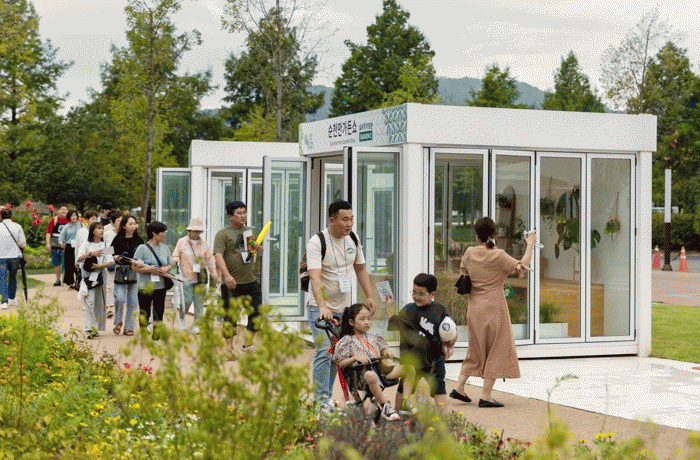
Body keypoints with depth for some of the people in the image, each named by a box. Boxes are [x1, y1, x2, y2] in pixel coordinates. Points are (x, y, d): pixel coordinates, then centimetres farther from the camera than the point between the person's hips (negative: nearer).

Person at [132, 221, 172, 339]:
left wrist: (165, 269, -5)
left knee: (159, 312, 0)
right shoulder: (142, 248, -6)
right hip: (145, 286, -4)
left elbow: (170, 264, 17)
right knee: (144, 313, 5)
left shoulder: (165, 248, 11)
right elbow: (134, 267, -8)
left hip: (161, 286, 4)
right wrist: (148, 269, -20)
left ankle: (156, 334, 6)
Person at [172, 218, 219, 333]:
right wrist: (176, 261, -14)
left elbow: (210, 260, 14)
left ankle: (197, 325, 9)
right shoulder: (181, 242, 4)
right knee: (187, 301, -7)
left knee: (199, 302, 1)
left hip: (200, 278, 3)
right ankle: (181, 319, 19)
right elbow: (175, 256, 9)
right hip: (186, 278, -3)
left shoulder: (204, 243, 10)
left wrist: (214, 274, 13)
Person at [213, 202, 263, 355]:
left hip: (251, 281, 5)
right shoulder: (223, 234, -3)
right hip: (232, 284, -5)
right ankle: (229, 347, 10)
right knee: (230, 316, 1)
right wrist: (226, 275, -26)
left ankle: (248, 343, 19)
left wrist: (255, 246, -2)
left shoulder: (250, 231, 15)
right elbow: (218, 256, -13)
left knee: (255, 313, 6)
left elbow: (260, 252, 22)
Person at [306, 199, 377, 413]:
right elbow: (315, 277, -28)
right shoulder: (317, 242, -17)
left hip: (345, 307, 6)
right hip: (321, 308, -6)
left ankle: (328, 396, 21)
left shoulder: (353, 239, 4)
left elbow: (360, 269, 18)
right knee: (324, 352, -13)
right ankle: (322, 400, -9)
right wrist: (322, 306, -41)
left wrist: (369, 295, 10)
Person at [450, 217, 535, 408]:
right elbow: (522, 267, -10)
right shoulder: (497, 256, -13)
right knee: (497, 350, 4)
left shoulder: (469, 253, 1)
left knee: (476, 349, 20)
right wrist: (530, 245, 1)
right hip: (493, 307, -6)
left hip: (474, 308, 6)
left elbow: (463, 274, 13)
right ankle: (485, 396, 1)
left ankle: (459, 387, 17)